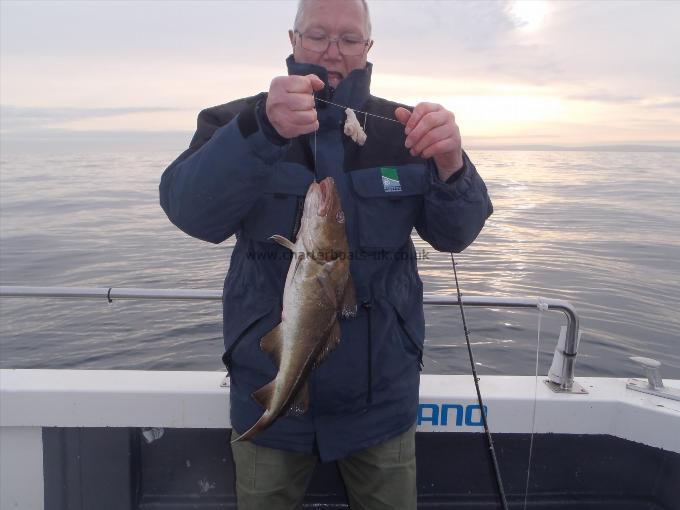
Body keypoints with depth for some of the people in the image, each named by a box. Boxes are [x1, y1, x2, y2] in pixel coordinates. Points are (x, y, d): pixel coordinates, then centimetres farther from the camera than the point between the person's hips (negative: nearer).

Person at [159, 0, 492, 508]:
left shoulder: (401, 128, 0)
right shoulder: (238, 122, -5)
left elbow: (456, 233, -8)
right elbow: (190, 210, -22)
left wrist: (451, 168, -29)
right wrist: (262, 131, -39)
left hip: (381, 392, 2)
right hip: (268, 387, -1)